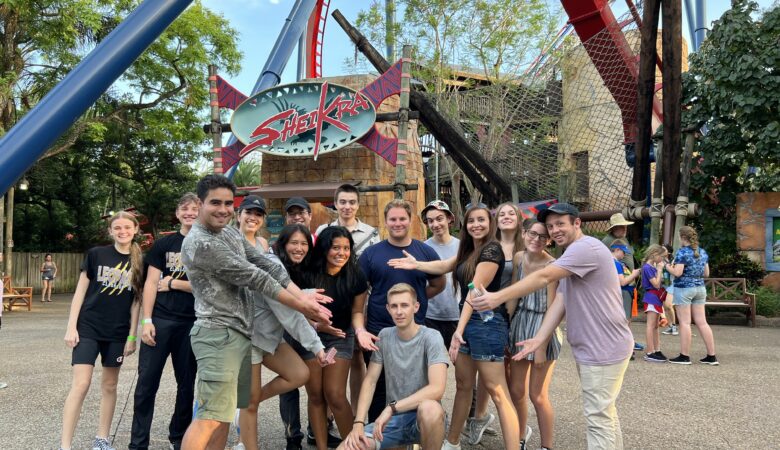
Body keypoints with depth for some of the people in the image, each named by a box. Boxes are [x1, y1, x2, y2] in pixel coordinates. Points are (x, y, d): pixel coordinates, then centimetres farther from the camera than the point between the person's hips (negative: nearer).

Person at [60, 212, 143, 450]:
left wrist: (132, 336, 2)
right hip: (88, 328, -2)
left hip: (118, 333, 2)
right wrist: (71, 327, -6)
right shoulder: (96, 254, -2)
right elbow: (80, 291, -1)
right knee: (80, 385, -9)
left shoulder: (139, 262, 2)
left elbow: (136, 301, 4)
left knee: (109, 386, 12)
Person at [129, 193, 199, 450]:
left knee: (187, 384, 11)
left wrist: (173, 283, -4)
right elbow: (151, 283, 2)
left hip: (193, 323, 0)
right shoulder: (163, 244, 6)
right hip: (160, 320, 0)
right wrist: (146, 321, -6)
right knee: (146, 383, 1)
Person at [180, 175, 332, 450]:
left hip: (241, 332, 9)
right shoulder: (200, 243, -17)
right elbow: (253, 277, -16)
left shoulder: (230, 232, 12)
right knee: (211, 416, -11)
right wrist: (301, 306, -11)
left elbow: (266, 265, 8)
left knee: (225, 410, 14)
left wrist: (302, 295, -3)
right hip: (219, 334, -9)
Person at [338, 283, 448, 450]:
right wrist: (358, 423, -11)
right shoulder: (384, 336, 2)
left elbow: (436, 389, -24)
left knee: (429, 408, -39)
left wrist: (391, 407, -25)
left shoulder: (431, 337, -13)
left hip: (424, 417, -4)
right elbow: (370, 381, 2)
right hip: (393, 417, 4)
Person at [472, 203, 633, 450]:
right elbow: (560, 302, 4)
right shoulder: (573, 255, 16)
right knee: (605, 412, 21)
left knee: (598, 418, -3)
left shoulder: (586, 247, -18)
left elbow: (543, 277, -29)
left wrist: (498, 297, -33)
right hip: (590, 348, 10)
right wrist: (539, 339, -8)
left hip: (604, 349, -10)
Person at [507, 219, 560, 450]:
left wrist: (541, 346, -18)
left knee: (537, 395, 1)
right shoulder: (518, 258, 1)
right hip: (520, 324, 6)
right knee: (516, 390, 15)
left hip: (542, 327, -6)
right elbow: (514, 296, 5)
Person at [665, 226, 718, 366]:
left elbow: (677, 273, -17)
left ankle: (684, 356, 1)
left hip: (684, 288, -7)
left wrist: (668, 267, 1)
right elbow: (706, 273, 14)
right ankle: (712, 356, 10)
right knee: (702, 322, 8)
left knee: (685, 323, -2)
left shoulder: (682, 252, -11)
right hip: (700, 288, 7)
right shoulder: (703, 252, 10)